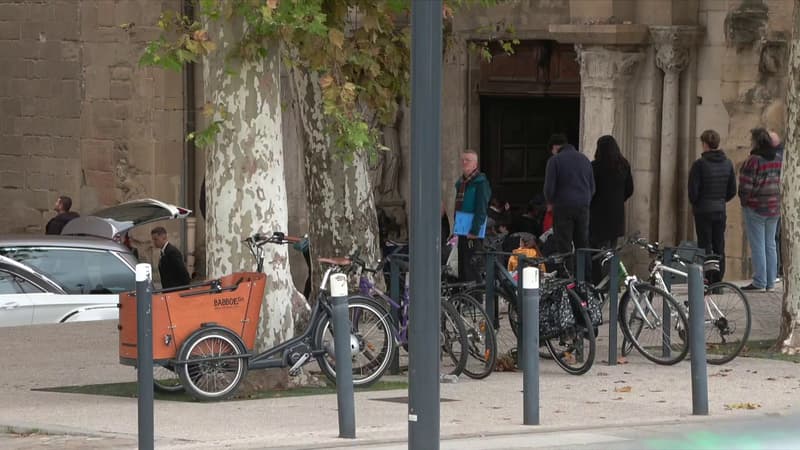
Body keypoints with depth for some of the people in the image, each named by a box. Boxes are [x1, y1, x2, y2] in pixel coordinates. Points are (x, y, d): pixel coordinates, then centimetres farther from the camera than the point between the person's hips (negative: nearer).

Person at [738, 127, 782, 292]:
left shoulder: (754, 160, -17)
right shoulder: (778, 159, 4)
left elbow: (746, 184, -17)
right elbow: (782, 181, 7)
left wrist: (744, 200, -1)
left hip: (756, 207, -7)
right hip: (774, 208, 7)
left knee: (757, 246, -3)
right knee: (770, 245, 12)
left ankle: (759, 282, -3)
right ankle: (771, 282, 13)